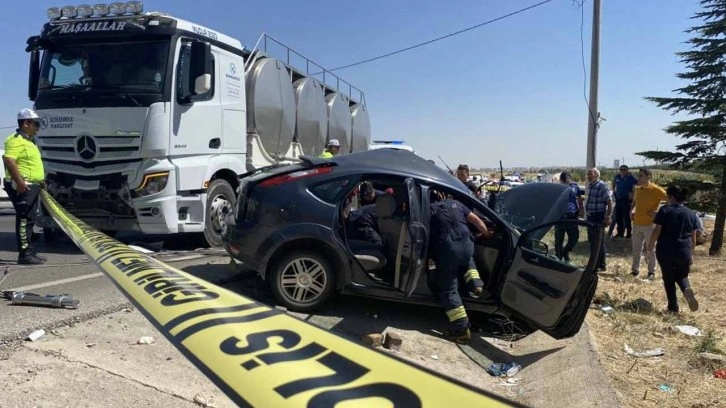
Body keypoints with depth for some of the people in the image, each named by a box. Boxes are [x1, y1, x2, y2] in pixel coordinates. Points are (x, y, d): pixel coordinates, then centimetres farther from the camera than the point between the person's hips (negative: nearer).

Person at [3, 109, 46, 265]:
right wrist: (20, 181, -29)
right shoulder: (15, 140, -12)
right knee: (24, 220, -9)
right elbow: (9, 161, -24)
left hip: (32, 186, 10)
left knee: (29, 220, 14)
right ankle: (25, 254, -7)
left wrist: (39, 181, 24)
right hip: (23, 187, -10)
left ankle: (30, 251, 21)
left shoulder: (28, 140, 20)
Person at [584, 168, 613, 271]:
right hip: (590, 216, 9)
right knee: (592, 240, 16)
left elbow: (609, 202, -18)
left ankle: (601, 265, 6)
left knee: (598, 241, -3)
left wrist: (608, 217, -22)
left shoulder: (602, 186, -14)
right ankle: (594, 263, 28)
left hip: (599, 217, -9)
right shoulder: (590, 186, 13)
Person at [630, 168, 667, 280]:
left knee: (650, 250, 4)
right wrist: (632, 210, 11)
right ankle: (635, 270, 22)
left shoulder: (656, 190, -12)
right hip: (637, 224, 6)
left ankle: (651, 272, 16)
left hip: (649, 224, -6)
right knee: (636, 249, 12)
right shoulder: (637, 189, 8)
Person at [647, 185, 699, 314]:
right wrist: (691, 254, 21)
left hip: (665, 252, -3)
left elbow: (656, 231, -8)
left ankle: (673, 308, 11)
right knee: (681, 276, 22)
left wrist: (650, 247, 2)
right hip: (684, 253, 3)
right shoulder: (691, 214, 7)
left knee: (668, 279, 11)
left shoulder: (665, 210, -4)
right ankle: (687, 289, -10)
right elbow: (693, 238, 11)